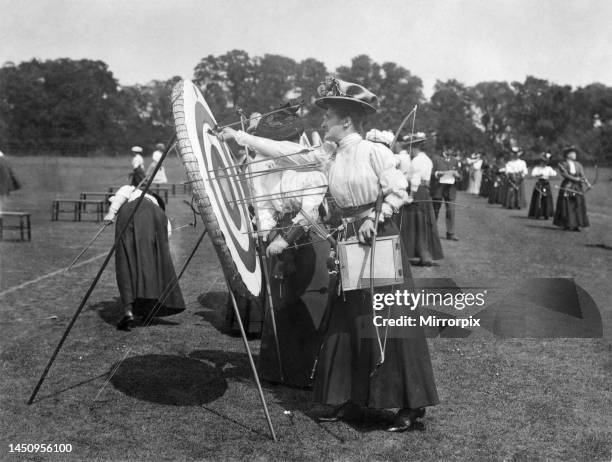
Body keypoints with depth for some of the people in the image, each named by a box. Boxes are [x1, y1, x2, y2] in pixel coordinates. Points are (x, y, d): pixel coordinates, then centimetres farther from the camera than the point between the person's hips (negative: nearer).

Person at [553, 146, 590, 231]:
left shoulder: (578, 165, 10)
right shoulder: (562, 164, -2)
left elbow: (582, 175, 1)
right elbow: (565, 175, -15)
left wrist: (587, 183, -16)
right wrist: (576, 179, -22)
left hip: (577, 187, 4)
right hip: (567, 187, -4)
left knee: (578, 206, 0)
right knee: (566, 207, 0)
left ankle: (576, 225, 2)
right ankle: (566, 225, 8)